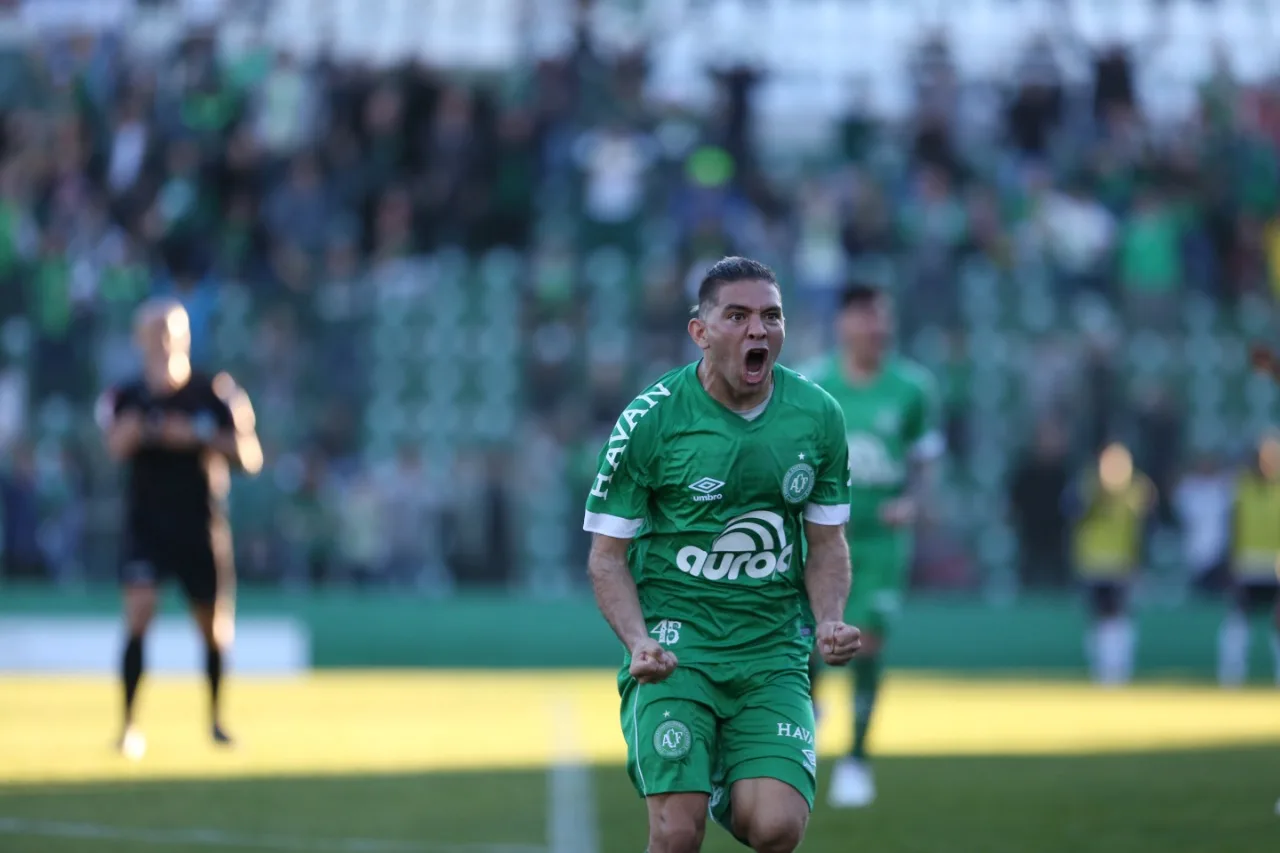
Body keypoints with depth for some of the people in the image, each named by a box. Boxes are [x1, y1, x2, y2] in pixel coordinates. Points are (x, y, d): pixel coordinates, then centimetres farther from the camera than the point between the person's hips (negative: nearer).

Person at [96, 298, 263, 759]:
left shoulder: (214, 393, -1)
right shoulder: (125, 397, 0)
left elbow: (249, 456, -5)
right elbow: (116, 446, -19)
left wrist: (198, 436, -18)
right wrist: (130, 429, -40)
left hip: (201, 527, 1)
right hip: (146, 525, -1)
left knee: (214, 627, 7)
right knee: (139, 613, -19)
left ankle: (216, 717, 30)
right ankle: (129, 725, -15)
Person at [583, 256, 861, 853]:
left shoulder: (818, 416, 3)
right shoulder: (650, 420, -7)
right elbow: (607, 557, -2)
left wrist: (829, 622, -6)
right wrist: (638, 642, -18)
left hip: (773, 648, 3)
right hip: (675, 643, -3)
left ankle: (732, 798, 18)